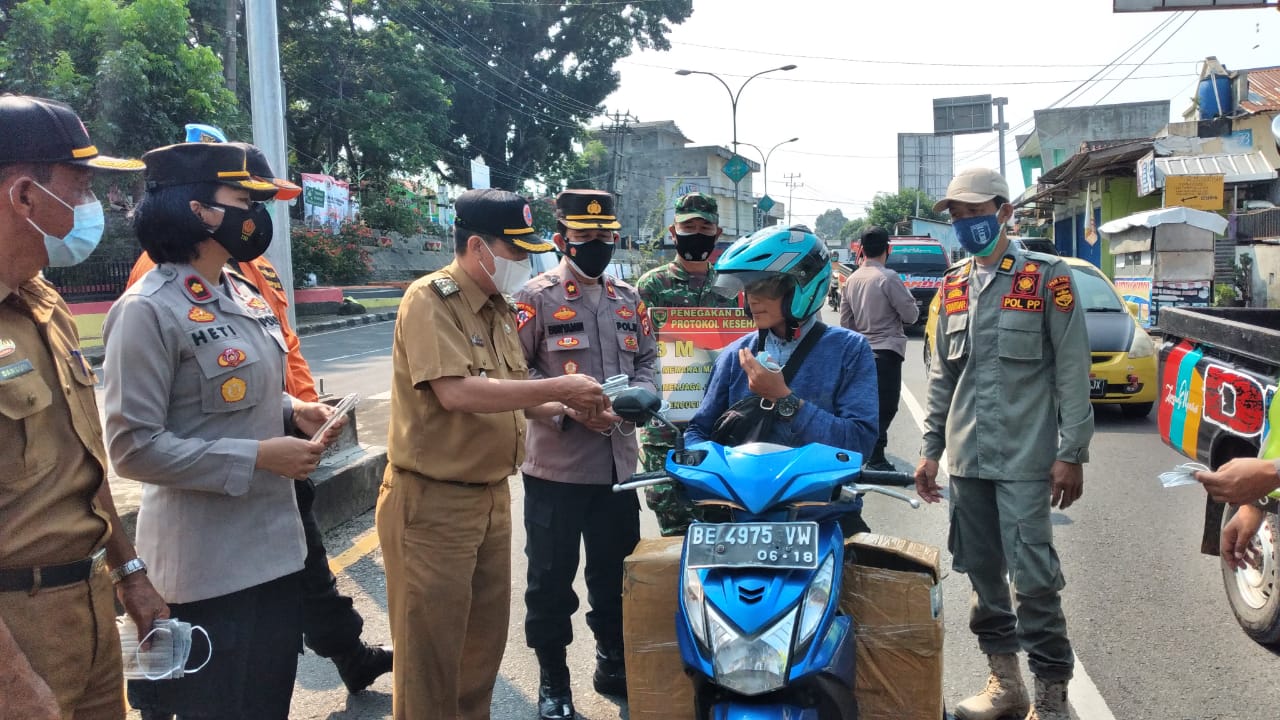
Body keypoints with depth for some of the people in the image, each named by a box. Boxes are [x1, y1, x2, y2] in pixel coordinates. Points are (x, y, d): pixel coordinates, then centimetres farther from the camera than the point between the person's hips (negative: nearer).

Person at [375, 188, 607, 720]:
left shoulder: (499, 308, 11)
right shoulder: (429, 300, -16)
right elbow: (457, 393, -30)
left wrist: (564, 408, -1)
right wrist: (559, 386, -26)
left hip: (492, 496, 9)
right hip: (433, 503, -8)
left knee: (486, 636, 19)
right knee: (430, 648, 3)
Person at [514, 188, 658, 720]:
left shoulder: (629, 298, 11)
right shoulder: (537, 297, -7)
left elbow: (646, 358, 16)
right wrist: (569, 409, -20)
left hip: (619, 462, 5)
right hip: (556, 465, -5)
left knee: (615, 571, 18)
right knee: (551, 577, 6)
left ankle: (614, 664, 36)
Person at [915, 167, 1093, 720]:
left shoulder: (1047, 277, -3)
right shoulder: (954, 286, 13)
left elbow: (1072, 370, -5)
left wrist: (1071, 453, -10)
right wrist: (930, 448, 13)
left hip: (1025, 458, -5)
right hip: (967, 456, 6)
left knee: (1033, 576, -6)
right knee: (981, 572, 11)